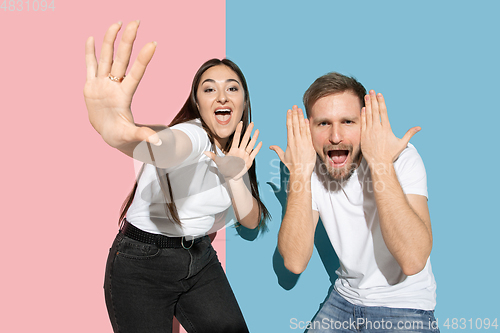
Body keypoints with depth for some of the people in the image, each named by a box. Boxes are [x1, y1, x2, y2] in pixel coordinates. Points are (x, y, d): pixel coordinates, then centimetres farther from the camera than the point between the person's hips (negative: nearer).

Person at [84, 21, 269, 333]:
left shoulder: (237, 151, 2)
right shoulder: (193, 134, -21)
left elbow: (251, 221, -2)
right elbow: (161, 147, -46)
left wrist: (234, 178, -21)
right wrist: (120, 133, -69)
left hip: (200, 258, 6)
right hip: (142, 263, -6)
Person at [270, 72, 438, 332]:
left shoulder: (402, 157, -18)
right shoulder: (312, 168, -8)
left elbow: (413, 261, -30)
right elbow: (295, 262, -18)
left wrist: (381, 163, -30)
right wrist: (299, 174, -24)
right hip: (345, 298, 3)